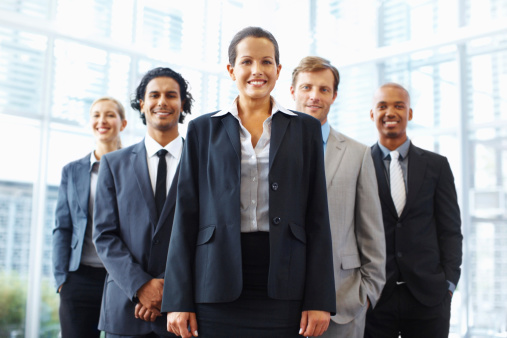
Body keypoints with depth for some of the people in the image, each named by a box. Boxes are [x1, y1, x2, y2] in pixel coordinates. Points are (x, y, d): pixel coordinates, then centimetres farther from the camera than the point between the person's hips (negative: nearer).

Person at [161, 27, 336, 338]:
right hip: (218, 288, 0)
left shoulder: (305, 128, 9)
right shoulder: (204, 129, 9)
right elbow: (186, 214, 5)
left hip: (283, 286, 0)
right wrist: (179, 300, 0)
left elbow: (318, 215, 5)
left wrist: (319, 299, -3)